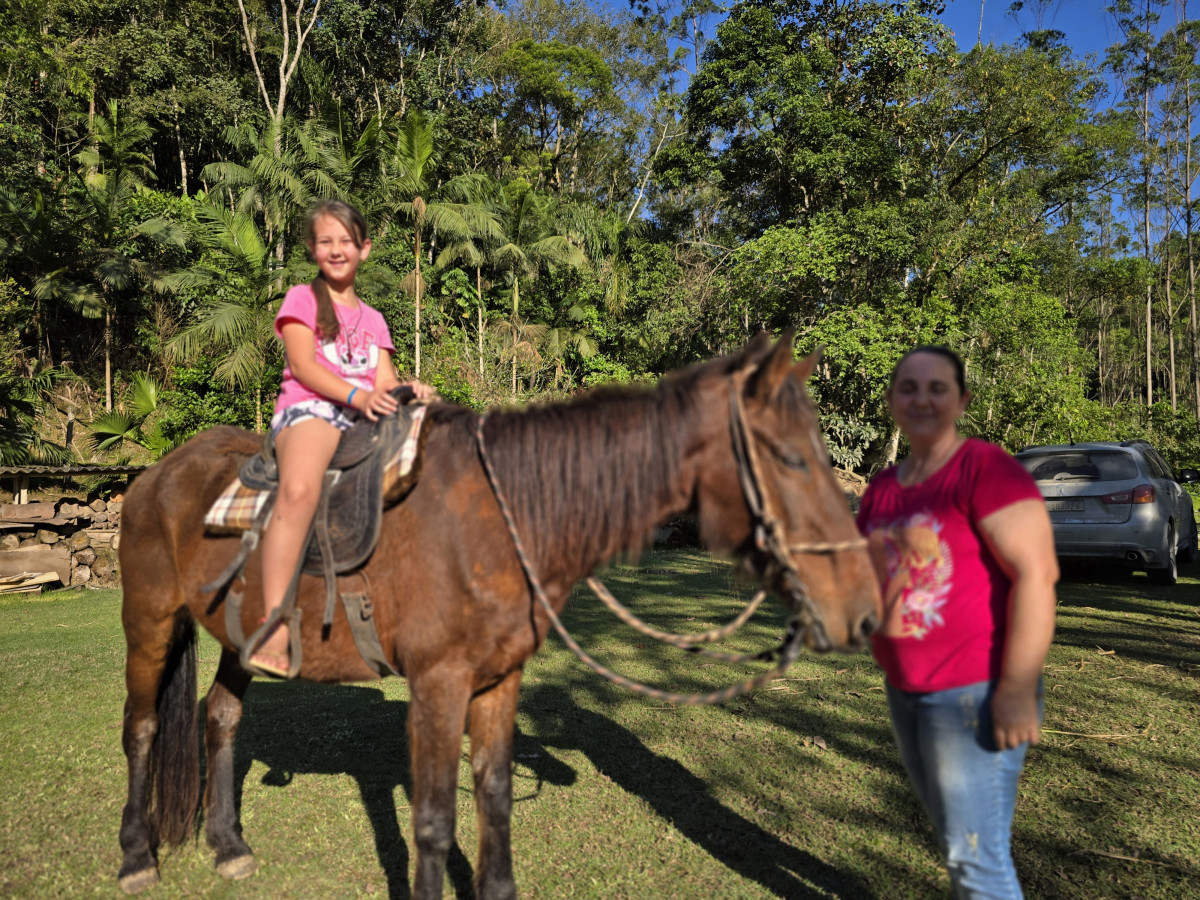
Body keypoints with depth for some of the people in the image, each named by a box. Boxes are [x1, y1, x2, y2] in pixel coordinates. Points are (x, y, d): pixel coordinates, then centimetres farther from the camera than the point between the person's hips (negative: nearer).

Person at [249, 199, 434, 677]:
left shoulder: (372, 319, 26)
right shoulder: (302, 299, 13)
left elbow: (382, 382, 13)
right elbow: (303, 365, -3)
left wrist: (405, 388, -11)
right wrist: (358, 395, -19)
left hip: (367, 419, 5)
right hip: (309, 410, -5)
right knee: (299, 490, -36)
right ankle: (273, 631, -39)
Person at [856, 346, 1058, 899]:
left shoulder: (987, 470, -15)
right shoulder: (882, 488, 9)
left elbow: (1037, 573, -22)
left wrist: (1017, 691, -23)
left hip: (974, 693, -8)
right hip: (904, 691, 8)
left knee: (976, 854, 3)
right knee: (949, 834, 23)